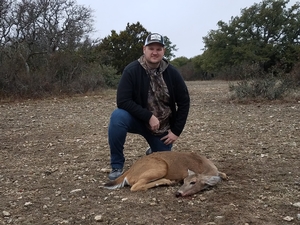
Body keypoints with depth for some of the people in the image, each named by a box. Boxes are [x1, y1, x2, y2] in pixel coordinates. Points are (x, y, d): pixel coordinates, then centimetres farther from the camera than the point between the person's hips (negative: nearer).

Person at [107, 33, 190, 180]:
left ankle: (154, 151, 43)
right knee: (118, 117, -34)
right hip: (138, 119, -2)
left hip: (163, 126, 3)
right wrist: (148, 116, -29)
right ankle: (117, 166, -17)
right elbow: (122, 101, -24)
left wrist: (176, 131, -6)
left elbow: (184, 102, -3)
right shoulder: (132, 70, -19)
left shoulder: (172, 73, -10)